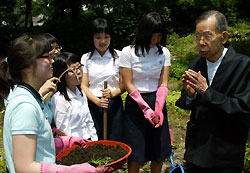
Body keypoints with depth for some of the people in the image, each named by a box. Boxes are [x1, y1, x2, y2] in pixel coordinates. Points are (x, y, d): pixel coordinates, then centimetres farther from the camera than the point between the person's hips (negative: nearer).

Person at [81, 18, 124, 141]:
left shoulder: (118, 56, 2)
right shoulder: (86, 58, 6)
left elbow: (123, 84, 1)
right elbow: (84, 86, 2)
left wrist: (112, 93, -19)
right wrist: (97, 101, -14)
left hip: (114, 104, -1)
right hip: (93, 105, 1)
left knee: (115, 143, 0)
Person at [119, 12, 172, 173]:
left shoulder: (164, 52, 1)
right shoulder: (128, 52, -9)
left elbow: (163, 84, -2)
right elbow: (129, 85, -10)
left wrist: (158, 109, -17)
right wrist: (146, 109, -18)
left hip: (158, 102, 3)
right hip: (135, 104, -3)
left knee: (159, 152, 10)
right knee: (135, 154, 2)